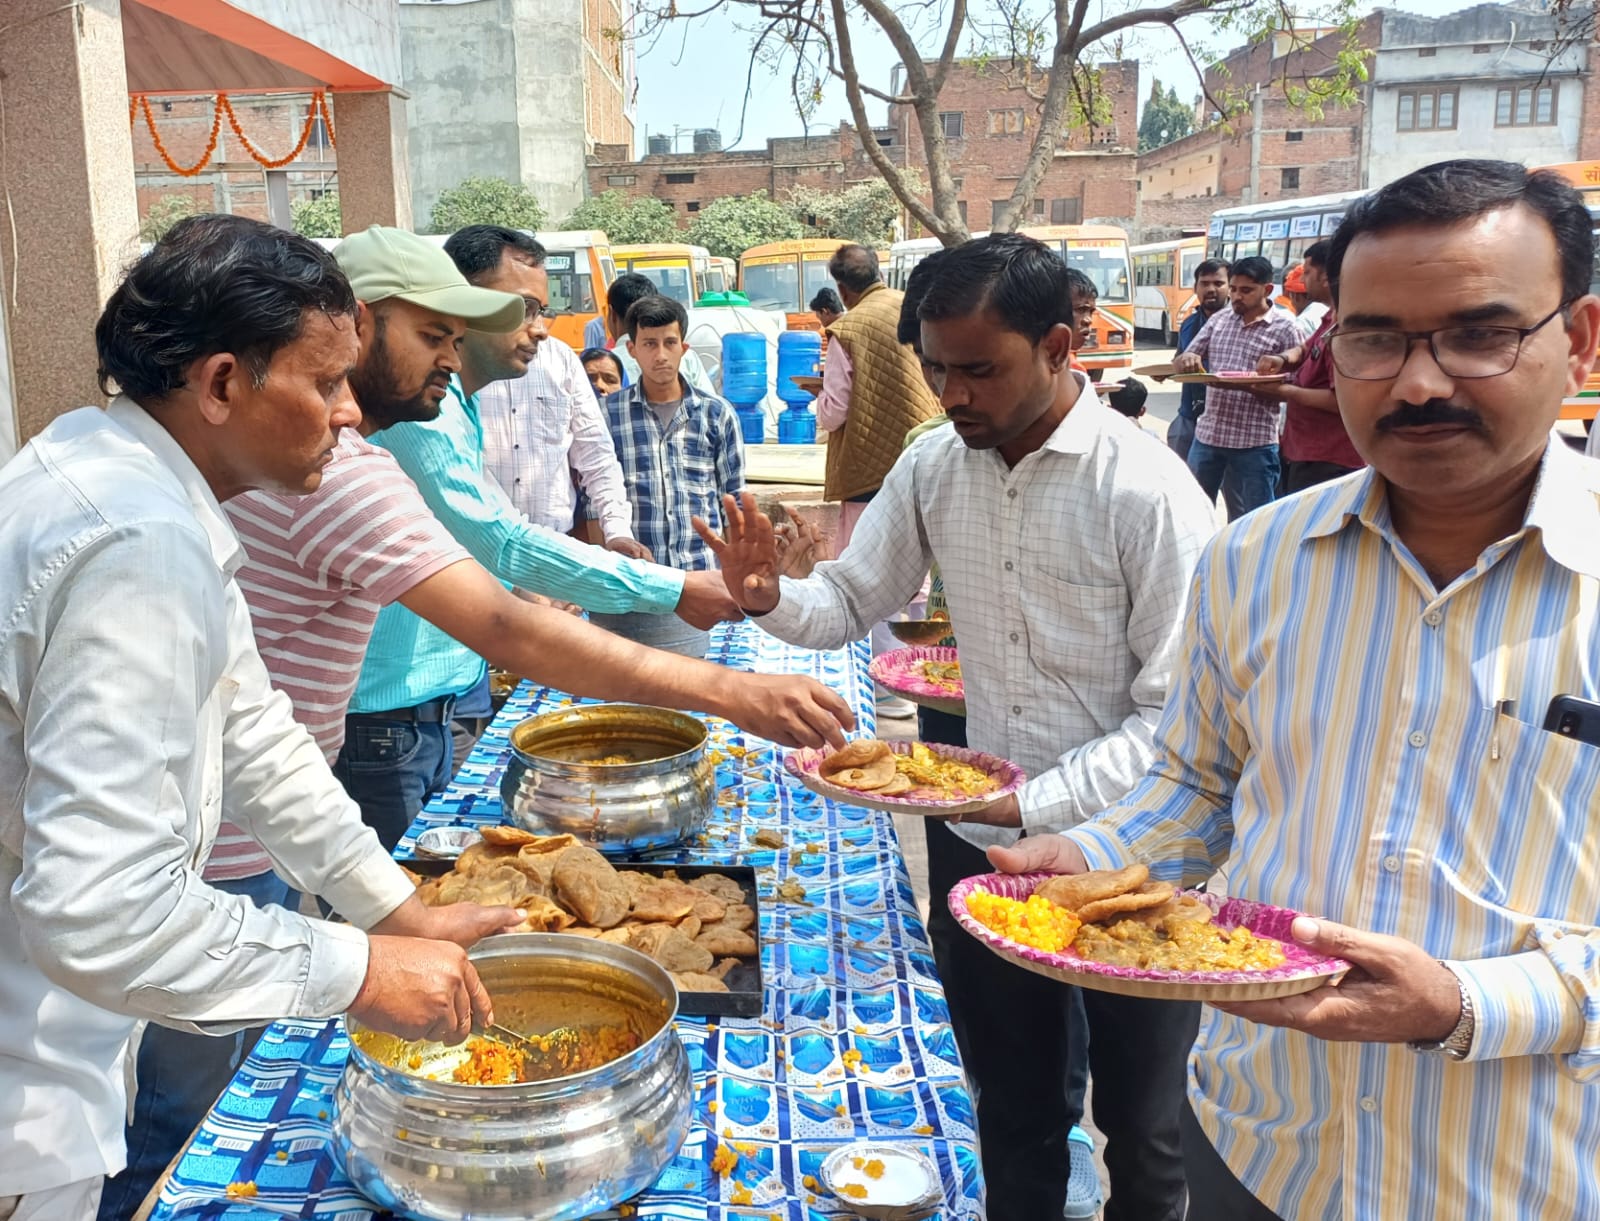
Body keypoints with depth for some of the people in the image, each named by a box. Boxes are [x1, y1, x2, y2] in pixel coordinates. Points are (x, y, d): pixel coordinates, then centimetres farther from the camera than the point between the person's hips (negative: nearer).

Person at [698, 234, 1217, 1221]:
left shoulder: (1150, 493, -19)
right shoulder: (935, 464, -2)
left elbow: (1175, 717, -19)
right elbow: (852, 601, 6)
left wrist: (1039, 802, -28)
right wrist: (772, 597, -15)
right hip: (981, 846, 4)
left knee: (1144, 1134, 17)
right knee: (1012, 1118, 23)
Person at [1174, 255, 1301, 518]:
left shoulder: (1284, 327, -3)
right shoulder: (1219, 319, 9)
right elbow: (1180, 364, 11)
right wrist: (1186, 360, -13)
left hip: (1255, 440, -4)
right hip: (1207, 434, 5)